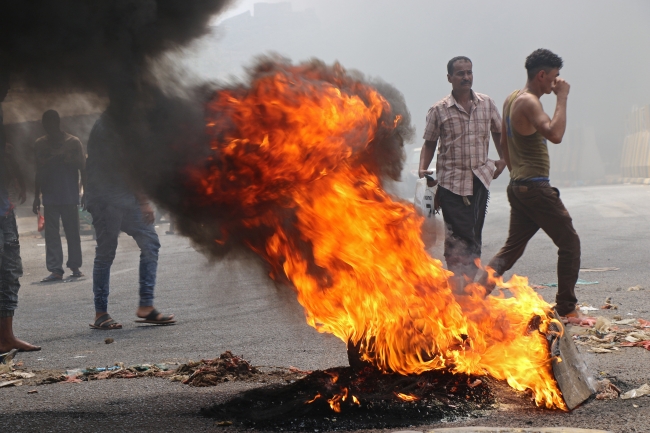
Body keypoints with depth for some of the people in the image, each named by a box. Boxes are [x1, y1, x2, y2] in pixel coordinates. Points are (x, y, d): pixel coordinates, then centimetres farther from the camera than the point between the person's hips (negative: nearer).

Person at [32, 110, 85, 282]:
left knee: (73, 233, 2)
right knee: (51, 234, -3)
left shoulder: (73, 142, 1)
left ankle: (75, 267, 11)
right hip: (50, 198, 2)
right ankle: (55, 269, -3)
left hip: (70, 196, -2)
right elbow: (39, 171, 14)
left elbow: (82, 168, 2)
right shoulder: (40, 144, 10)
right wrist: (36, 197, 12)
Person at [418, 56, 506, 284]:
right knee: (459, 234, -7)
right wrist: (423, 168, -9)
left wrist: (503, 160, 12)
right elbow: (429, 143, 5)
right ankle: (459, 285, -4)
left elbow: (499, 133, 21)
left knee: (474, 235, 4)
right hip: (451, 181, -3)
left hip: (480, 178, 3)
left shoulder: (487, 104, 6)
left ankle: (469, 283, 11)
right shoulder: (438, 110, -1)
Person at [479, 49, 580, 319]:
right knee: (569, 242, 1)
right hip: (535, 187, -10)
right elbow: (555, 135, -31)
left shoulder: (512, 99, 14)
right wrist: (562, 98, -23)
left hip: (518, 186, 10)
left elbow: (504, 143, 23)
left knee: (513, 246, 13)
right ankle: (566, 307, 4)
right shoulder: (528, 102, -17)